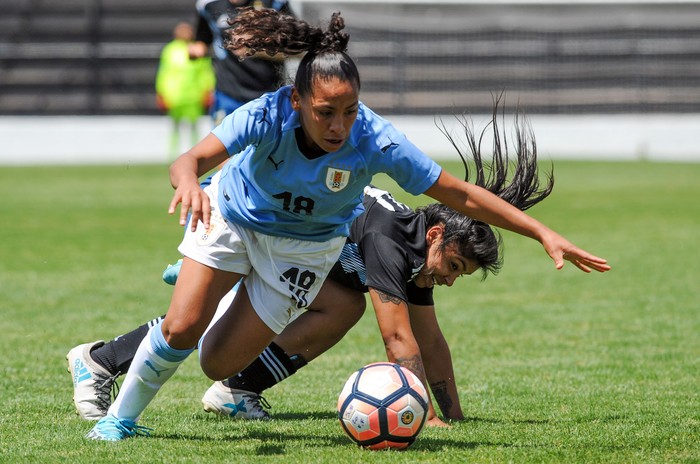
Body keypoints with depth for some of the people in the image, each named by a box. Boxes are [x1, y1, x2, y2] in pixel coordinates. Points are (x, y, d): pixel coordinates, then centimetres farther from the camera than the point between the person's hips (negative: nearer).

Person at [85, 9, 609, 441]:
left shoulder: (375, 141, -35)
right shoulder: (267, 115, -36)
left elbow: (462, 195, -28)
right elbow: (192, 159, -47)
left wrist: (544, 233, -31)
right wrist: (190, 183, -72)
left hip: (305, 247, 1)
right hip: (232, 216, -1)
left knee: (221, 362, -2)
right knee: (182, 330, -11)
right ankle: (121, 416, 18)